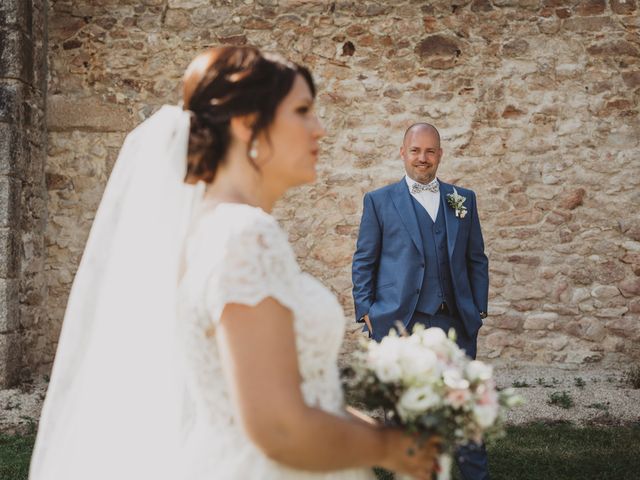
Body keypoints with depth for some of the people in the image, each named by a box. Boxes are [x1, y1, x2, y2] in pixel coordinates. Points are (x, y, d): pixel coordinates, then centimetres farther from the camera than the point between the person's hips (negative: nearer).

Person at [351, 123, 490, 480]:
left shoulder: (463, 199, 12)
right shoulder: (379, 201, 5)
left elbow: (477, 259, 13)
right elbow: (364, 262, 5)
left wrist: (479, 309, 7)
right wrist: (366, 312, -3)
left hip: (455, 323, 2)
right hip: (399, 324, -2)